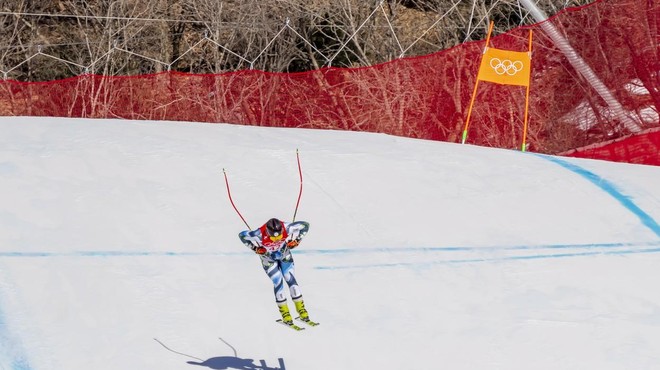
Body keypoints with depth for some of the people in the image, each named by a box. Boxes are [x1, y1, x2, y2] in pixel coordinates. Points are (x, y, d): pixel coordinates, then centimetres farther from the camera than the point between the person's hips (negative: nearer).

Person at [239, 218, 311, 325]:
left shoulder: (286, 228, -33)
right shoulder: (260, 234, -37)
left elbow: (305, 225, -19)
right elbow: (242, 235, -20)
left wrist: (296, 240, -23)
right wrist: (255, 248, -26)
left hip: (284, 254, 2)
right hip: (268, 258, -2)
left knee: (291, 280, -5)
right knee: (278, 282, -10)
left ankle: (301, 309, 6)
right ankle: (284, 312, 2)